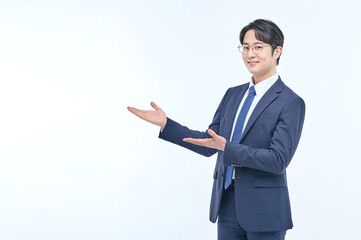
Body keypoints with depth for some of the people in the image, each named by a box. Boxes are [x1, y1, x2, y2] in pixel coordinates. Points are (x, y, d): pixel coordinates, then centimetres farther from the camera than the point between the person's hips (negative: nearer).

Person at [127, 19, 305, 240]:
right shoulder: (233, 94, 11)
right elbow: (209, 144, 11)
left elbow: (279, 159, -19)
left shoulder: (291, 103, -10)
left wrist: (226, 147, -27)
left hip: (263, 212, -6)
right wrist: (165, 123, 3)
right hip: (227, 209, 6)